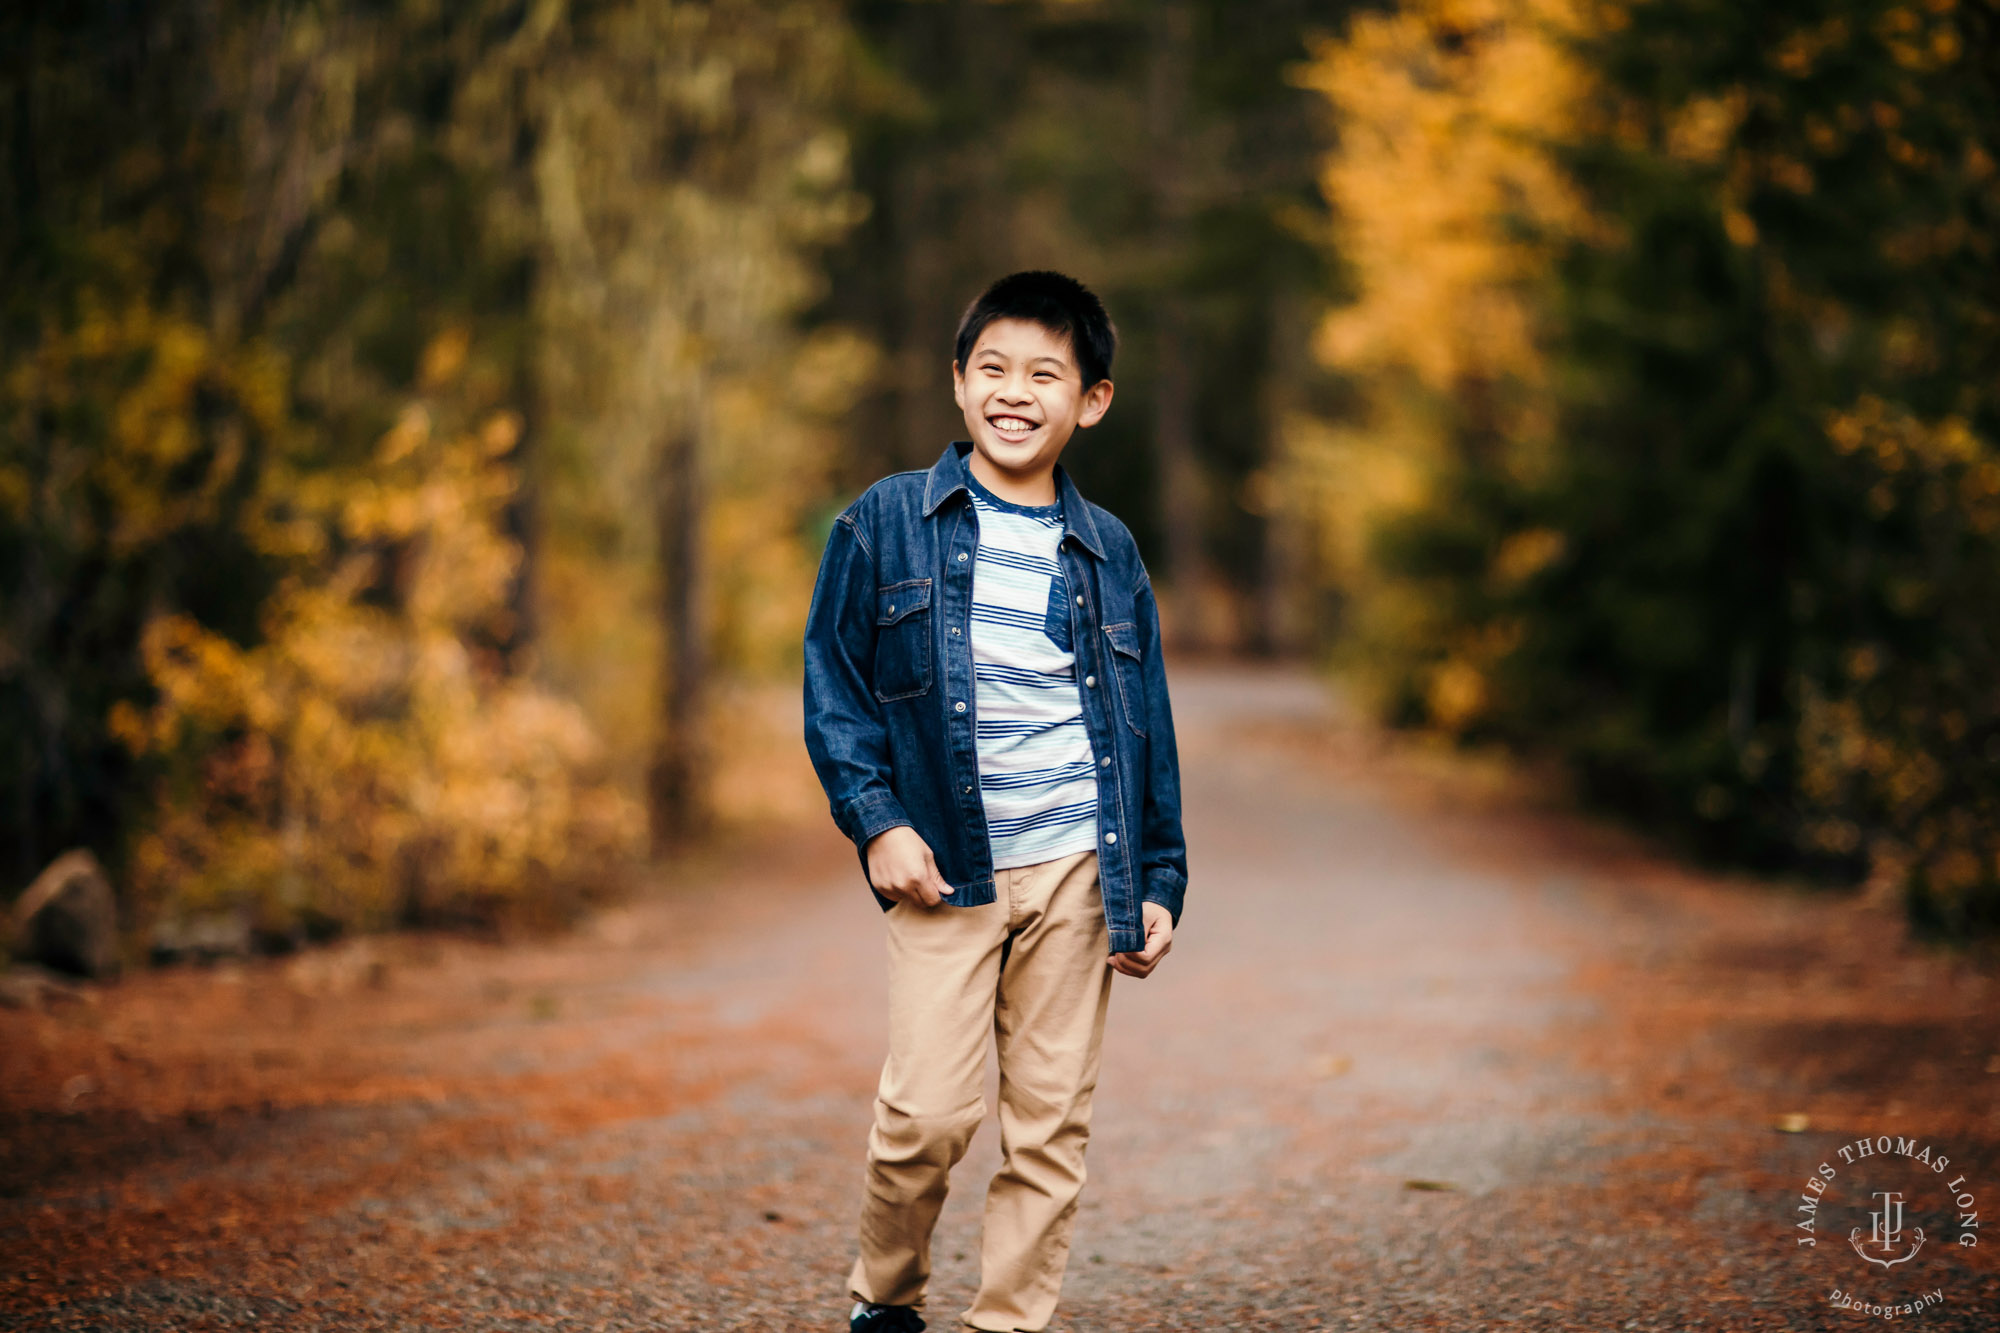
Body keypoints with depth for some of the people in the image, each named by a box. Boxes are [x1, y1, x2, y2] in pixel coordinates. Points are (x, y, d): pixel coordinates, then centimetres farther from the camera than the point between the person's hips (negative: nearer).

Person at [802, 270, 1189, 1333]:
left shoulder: (1108, 551, 9)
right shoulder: (885, 524, 2)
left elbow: (1147, 727, 12)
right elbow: (832, 685, 2)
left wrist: (1158, 882, 8)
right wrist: (876, 819, -9)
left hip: (1077, 867, 3)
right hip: (943, 866, -2)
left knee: (1051, 1124, 5)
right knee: (927, 1113, -7)